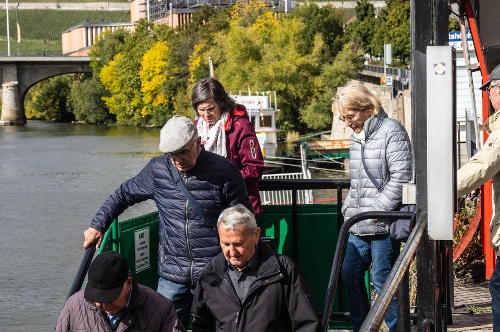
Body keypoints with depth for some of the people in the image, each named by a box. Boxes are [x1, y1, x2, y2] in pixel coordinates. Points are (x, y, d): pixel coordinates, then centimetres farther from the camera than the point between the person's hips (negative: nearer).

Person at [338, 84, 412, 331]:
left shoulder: (391, 132, -10)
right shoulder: (356, 135, 16)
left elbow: (400, 178, -17)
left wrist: (374, 213, -17)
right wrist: (348, 207, 12)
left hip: (383, 226, -8)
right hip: (358, 227, 8)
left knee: (382, 280, -6)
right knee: (350, 274, 9)